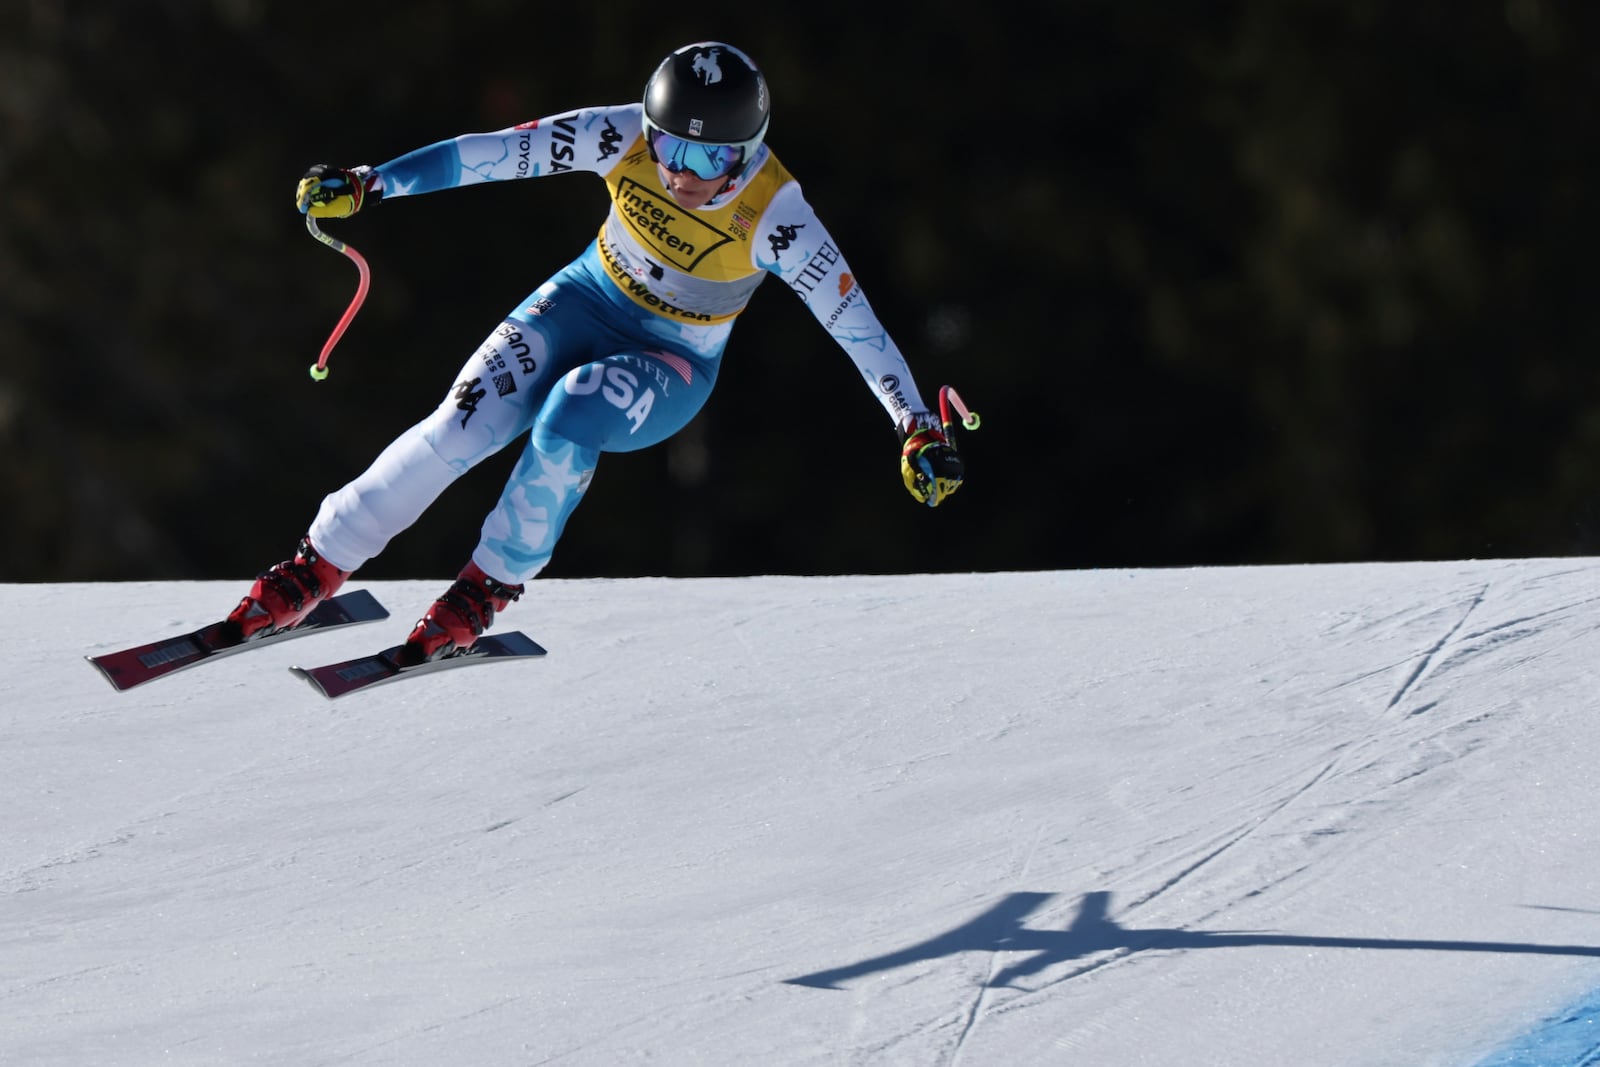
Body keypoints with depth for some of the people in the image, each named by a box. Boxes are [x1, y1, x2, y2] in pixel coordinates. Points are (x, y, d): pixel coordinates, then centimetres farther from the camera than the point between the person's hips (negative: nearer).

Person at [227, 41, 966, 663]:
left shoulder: (773, 215, -29)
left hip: (673, 366, -2)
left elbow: (855, 323, -26)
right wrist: (366, 185, -16)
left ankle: (490, 584, -14)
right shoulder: (624, 137, -23)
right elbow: (491, 154, -17)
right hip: (586, 302, 2)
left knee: (571, 411, -34)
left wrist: (918, 430, -32)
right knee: (464, 426, -21)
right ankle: (315, 570, -7)